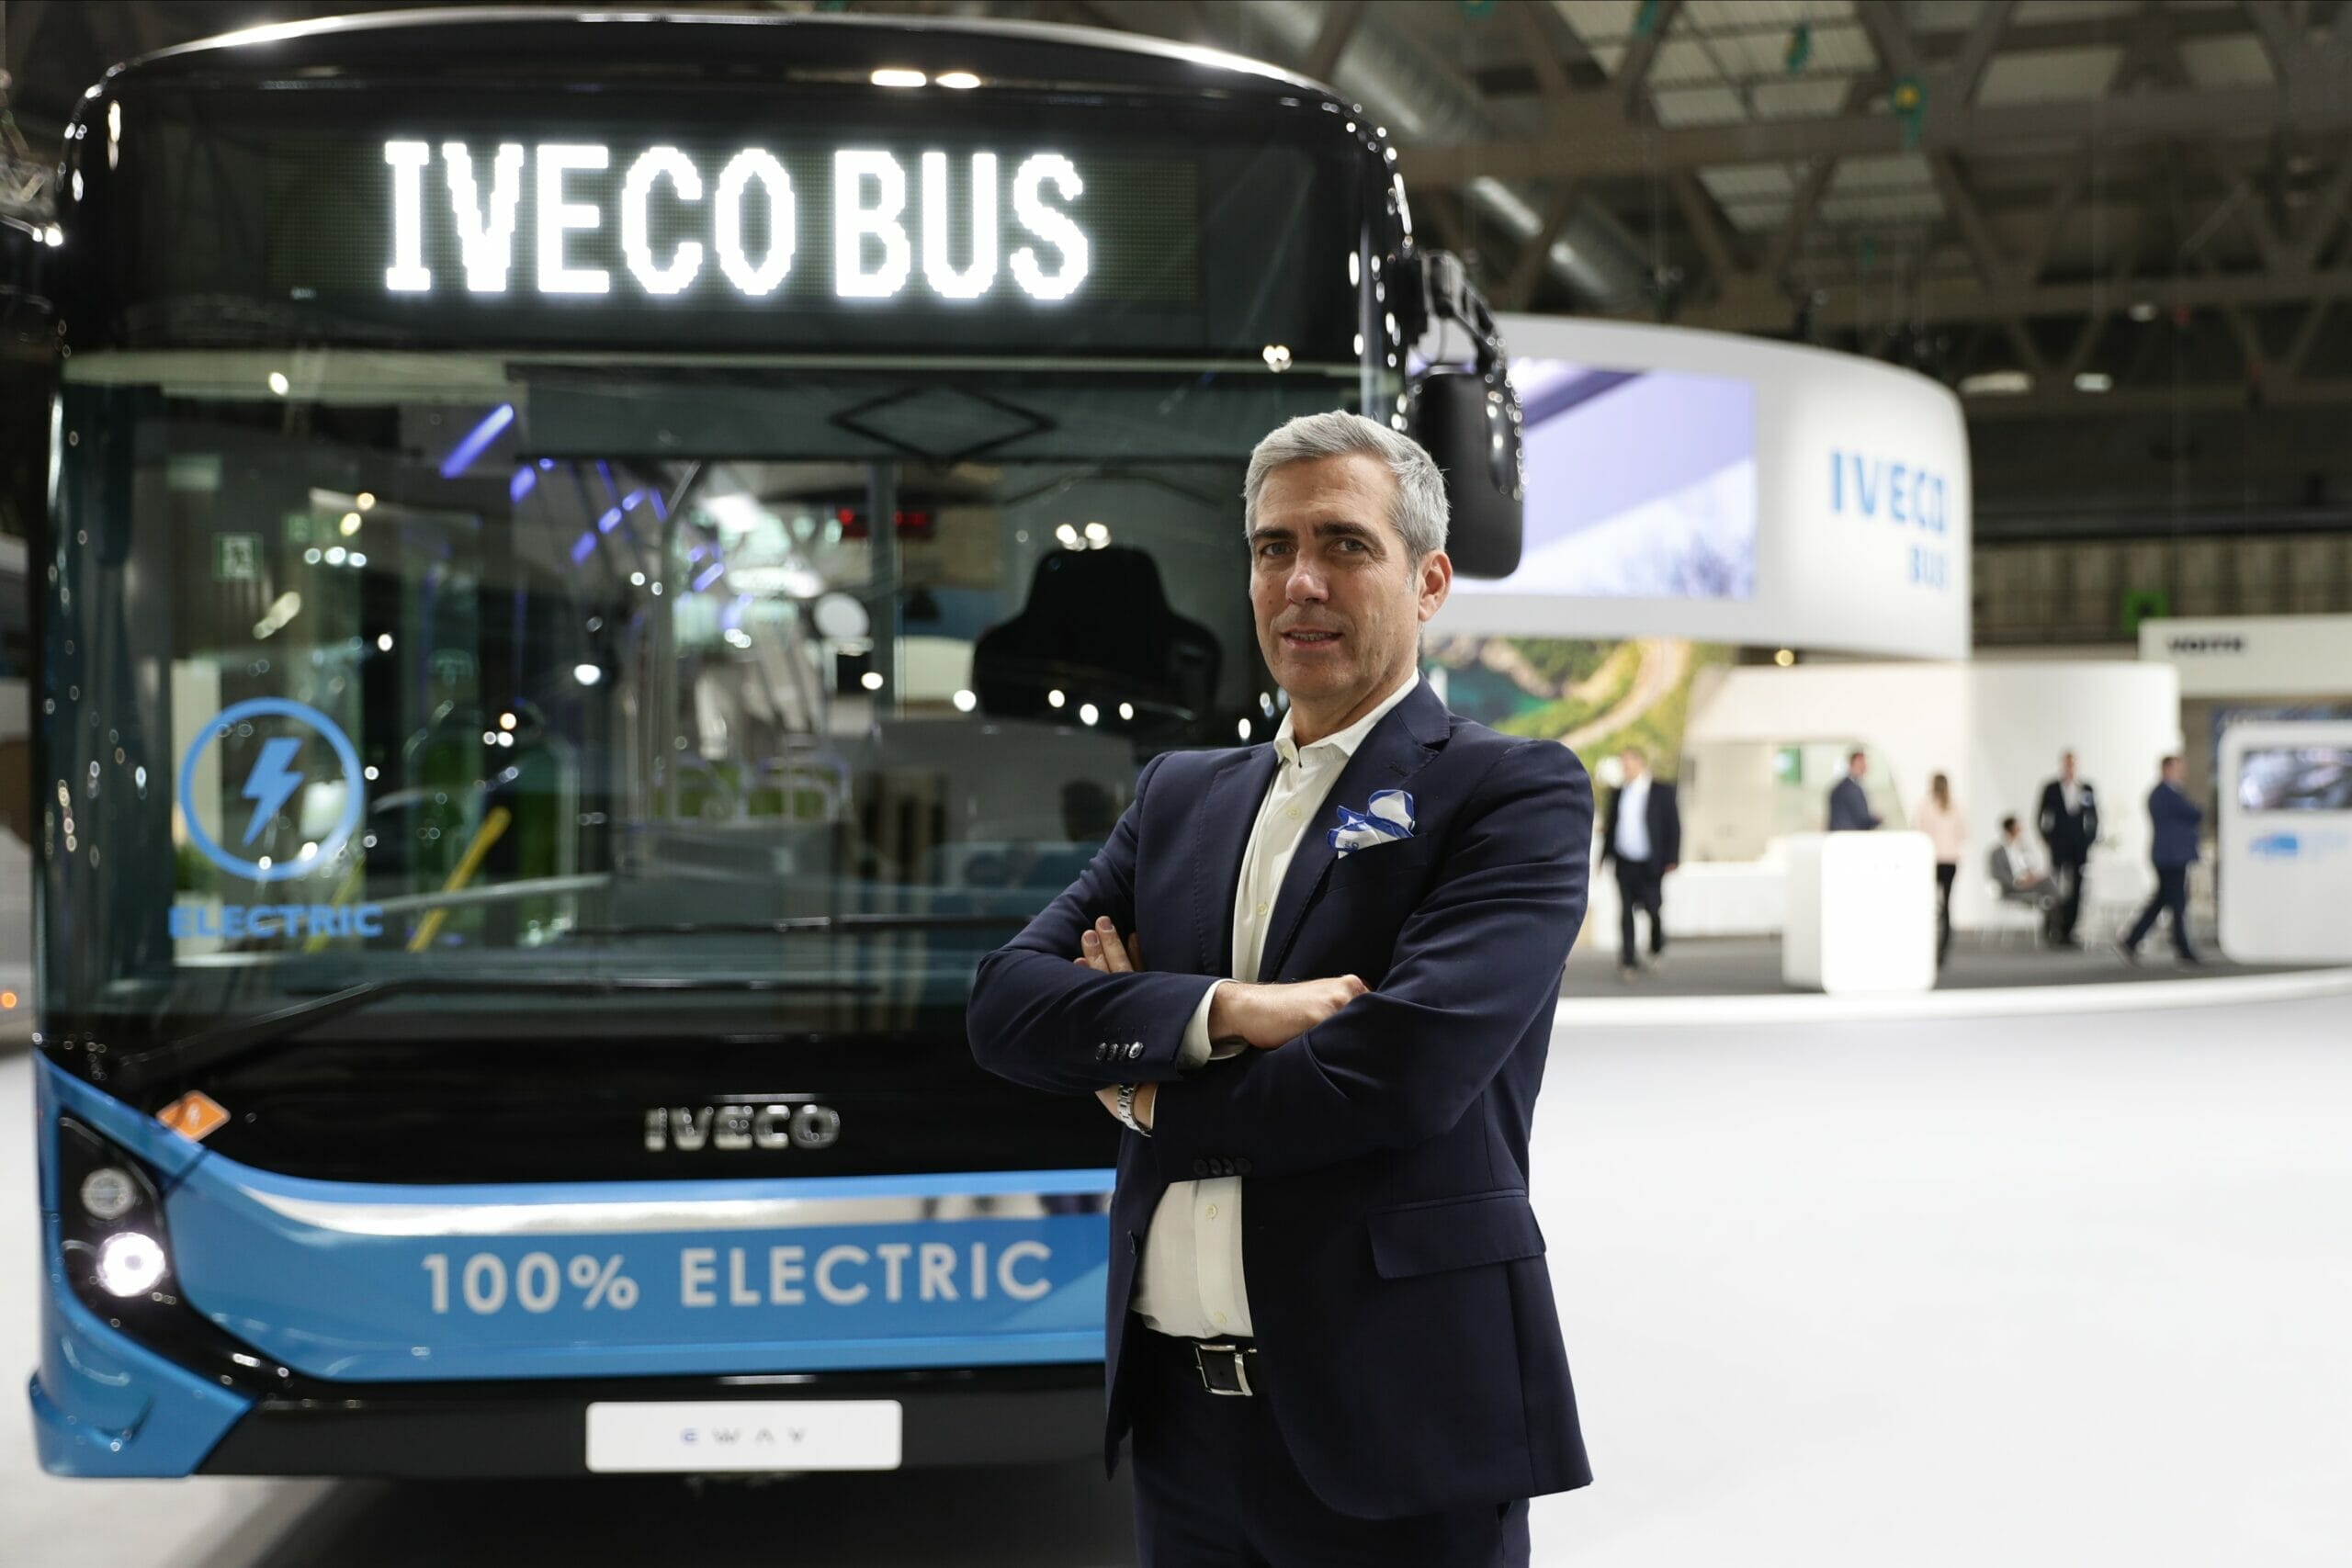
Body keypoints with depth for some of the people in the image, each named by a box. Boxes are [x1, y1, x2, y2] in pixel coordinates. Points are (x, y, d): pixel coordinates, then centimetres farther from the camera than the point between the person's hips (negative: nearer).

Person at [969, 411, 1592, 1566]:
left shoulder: (1515, 792, -6)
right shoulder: (1180, 795, 12)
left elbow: (1406, 1067, -19)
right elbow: (1005, 1003, 1)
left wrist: (1152, 1095, -5)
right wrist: (1220, 1011, -16)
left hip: (1394, 1426, -5)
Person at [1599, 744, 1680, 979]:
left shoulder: (1662, 792, -1)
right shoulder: (1618, 793, 10)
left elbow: (1673, 825, -2)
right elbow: (1612, 825, 15)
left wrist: (1672, 859, -8)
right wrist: (1605, 855, 10)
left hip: (1650, 863, -3)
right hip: (1624, 862, 3)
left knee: (1652, 908, 1)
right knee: (1625, 911, -1)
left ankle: (1657, 944, 31)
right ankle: (1628, 961, 2)